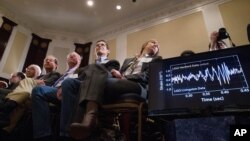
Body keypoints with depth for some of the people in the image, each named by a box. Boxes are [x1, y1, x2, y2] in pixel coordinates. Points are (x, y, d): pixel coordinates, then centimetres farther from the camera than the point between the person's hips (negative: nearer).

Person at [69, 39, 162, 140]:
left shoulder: (156, 59, 23)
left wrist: (123, 77, -8)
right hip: (119, 83, 5)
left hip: (138, 87, -4)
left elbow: (147, 76, 4)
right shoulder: (128, 60, 37)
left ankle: (89, 119, -37)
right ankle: (88, 119, -41)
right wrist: (116, 74, -2)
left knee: (102, 80, -32)